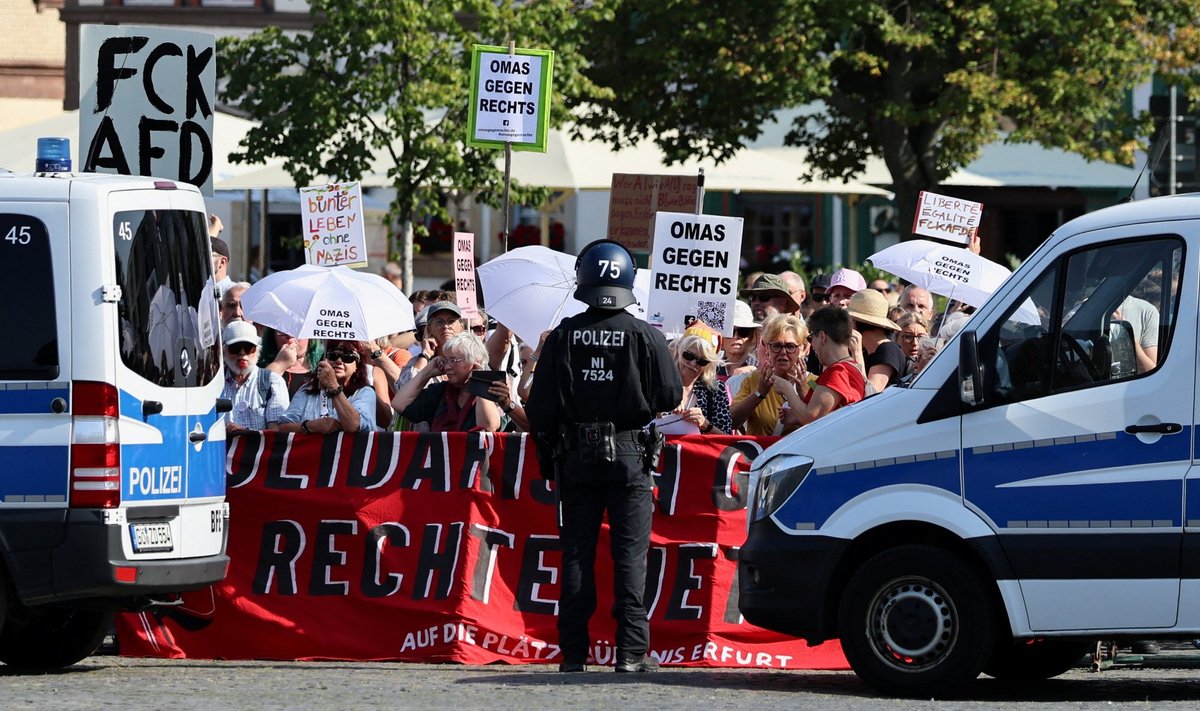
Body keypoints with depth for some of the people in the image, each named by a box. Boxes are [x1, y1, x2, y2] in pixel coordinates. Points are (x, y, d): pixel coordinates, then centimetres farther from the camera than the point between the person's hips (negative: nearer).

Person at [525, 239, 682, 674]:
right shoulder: (644, 336, -7)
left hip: (576, 457, 2)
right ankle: (631, 650, -5)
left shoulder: (563, 336, -2)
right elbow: (671, 396, -4)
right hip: (630, 454, -1)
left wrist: (549, 454, 11)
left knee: (577, 552, 7)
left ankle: (574, 651, 5)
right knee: (630, 552, 1)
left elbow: (540, 405, -2)